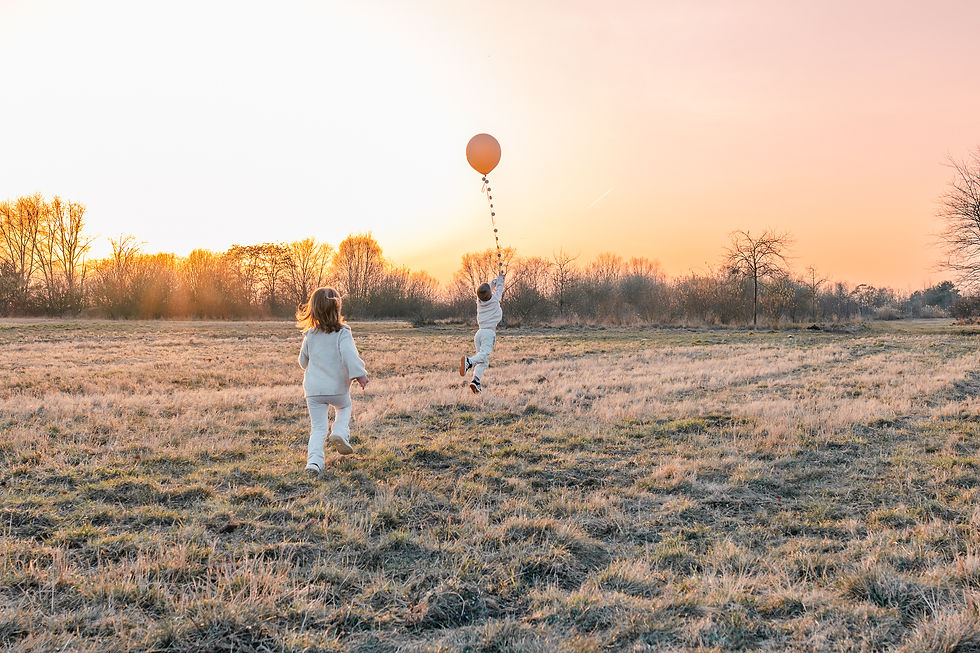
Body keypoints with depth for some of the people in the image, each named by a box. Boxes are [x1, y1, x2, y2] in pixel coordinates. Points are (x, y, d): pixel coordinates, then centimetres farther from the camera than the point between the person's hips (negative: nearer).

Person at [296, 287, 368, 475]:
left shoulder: (310, 335, 3)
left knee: (317, 427, 8)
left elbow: (303, 361, 14)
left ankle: (314, 461, -9)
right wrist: (360, 374, -21)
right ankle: (340, 433, 2)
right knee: (344, 408, 29)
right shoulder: (342, 333, -10)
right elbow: (349, 355, -24)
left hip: (313, 390, 2)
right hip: (338, 388, -2)